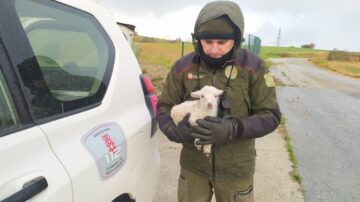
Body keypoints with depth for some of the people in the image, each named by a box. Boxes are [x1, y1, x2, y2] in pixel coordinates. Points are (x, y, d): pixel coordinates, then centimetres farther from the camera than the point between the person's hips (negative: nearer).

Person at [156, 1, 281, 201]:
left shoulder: (253, 67, -11)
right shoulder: (183, 67, -7)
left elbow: (270, 115, -8)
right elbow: (164, 107, 0)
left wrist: (234, 129, -25)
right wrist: (176, 131, -21)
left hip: (236, 169, -1)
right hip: (193, 165, 2)